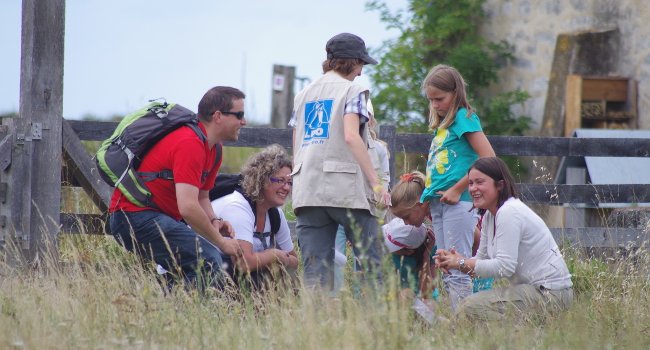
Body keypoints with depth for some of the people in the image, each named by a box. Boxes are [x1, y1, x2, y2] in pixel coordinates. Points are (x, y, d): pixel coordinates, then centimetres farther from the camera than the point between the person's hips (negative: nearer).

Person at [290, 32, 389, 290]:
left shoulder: (303, 95, 19)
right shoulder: (352, 90, 2)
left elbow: (296, 150, 18)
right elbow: (351, 136, -13)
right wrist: (375, 182, -15)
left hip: (307, 191, 5)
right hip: (346, 188, -5)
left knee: (315, 272, -1)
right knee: (373, 262, 1)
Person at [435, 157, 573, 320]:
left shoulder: (509, 213, -18)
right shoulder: (490, 215, 13)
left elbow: (504, 267, -23)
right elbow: (483, 258, 13)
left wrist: (462, 263, -15)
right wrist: (450, 261, -5)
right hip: (531, 288, 10)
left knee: (471, 307, -19)